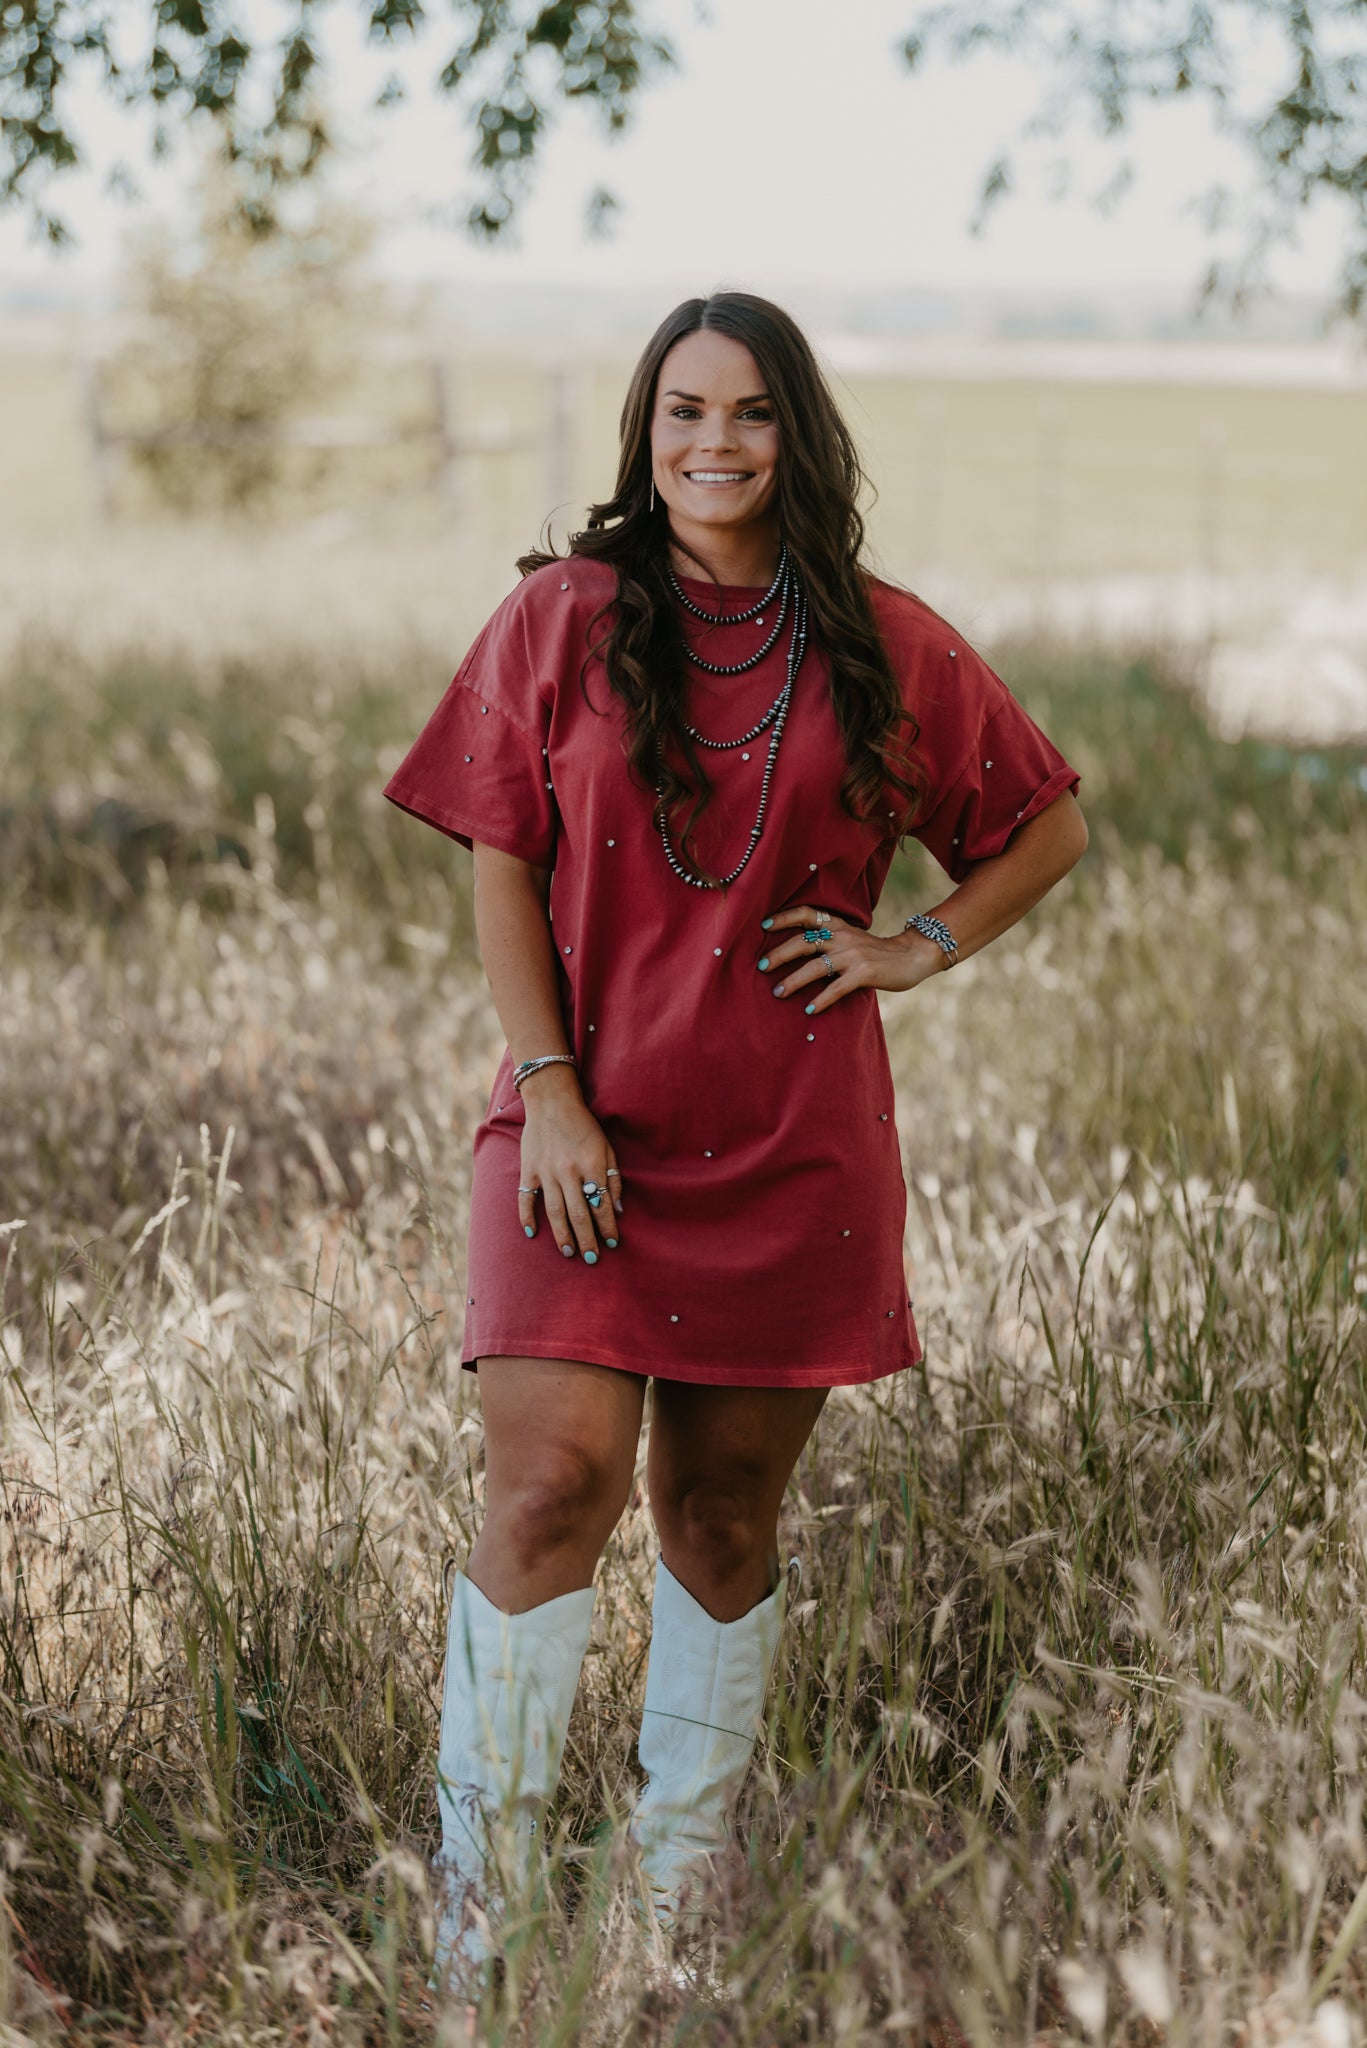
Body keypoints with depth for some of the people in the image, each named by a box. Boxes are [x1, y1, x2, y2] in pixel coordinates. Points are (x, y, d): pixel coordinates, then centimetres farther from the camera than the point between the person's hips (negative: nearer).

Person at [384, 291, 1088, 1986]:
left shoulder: (886, 648, 6)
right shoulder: (561, 618, 3)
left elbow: (1049, 823, 17)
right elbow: (502, 867, 1)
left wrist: (923, 947, 2)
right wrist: (547, 1090, -8)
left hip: (791, 1141, 1)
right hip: (587, 1127, -1)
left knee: (725, 1503, 7)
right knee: (554, 1476, -13)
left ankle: (684, 1872, 22)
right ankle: (476, 1884, -2)